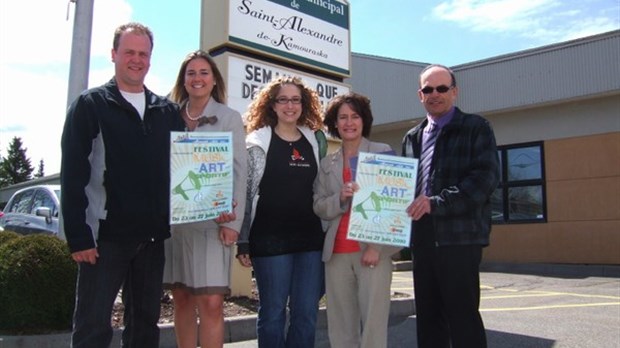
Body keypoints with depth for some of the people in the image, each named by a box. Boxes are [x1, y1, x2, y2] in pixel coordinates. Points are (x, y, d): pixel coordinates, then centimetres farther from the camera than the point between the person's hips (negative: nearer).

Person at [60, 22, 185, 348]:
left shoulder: (168, 111, 11)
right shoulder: (90, 105, 0)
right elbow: (72, 175, -6)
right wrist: (78, 237, -12)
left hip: (152, 236, 4)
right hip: (105, 236, -4)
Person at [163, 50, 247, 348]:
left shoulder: (230, 117, 3)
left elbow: (239, 173, -2)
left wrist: (232, 222, -11)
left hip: (212, 221, -3)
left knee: (211, 302, -8)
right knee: (181, 298, 10)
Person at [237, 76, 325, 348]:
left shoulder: (315, 142, 11)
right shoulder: (257, 142, 0)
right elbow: (244, 193, -2)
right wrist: (242, 242, -6)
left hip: (311, 239, 4)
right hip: (270, 240, -3)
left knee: (307, 314, 7)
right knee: (273, 311, 6)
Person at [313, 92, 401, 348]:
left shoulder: (383, 153, 5)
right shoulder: (327, 163, 15)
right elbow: (319, 209, 10)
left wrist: (377, 246, -12)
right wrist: (340, 198, -12)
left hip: (373, 248, -3)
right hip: (337, 252, 4)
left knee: (373, 323, -6)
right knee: (341, 326, 5)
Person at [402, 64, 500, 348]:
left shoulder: (476, 128, 2)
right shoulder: (412, 138, 18)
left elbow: (486, 177, -11)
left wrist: (437, 202, -18)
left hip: (460, 236, -5)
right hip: (422, 239, 6)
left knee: (463, 315, -3)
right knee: (428, 316, 11)